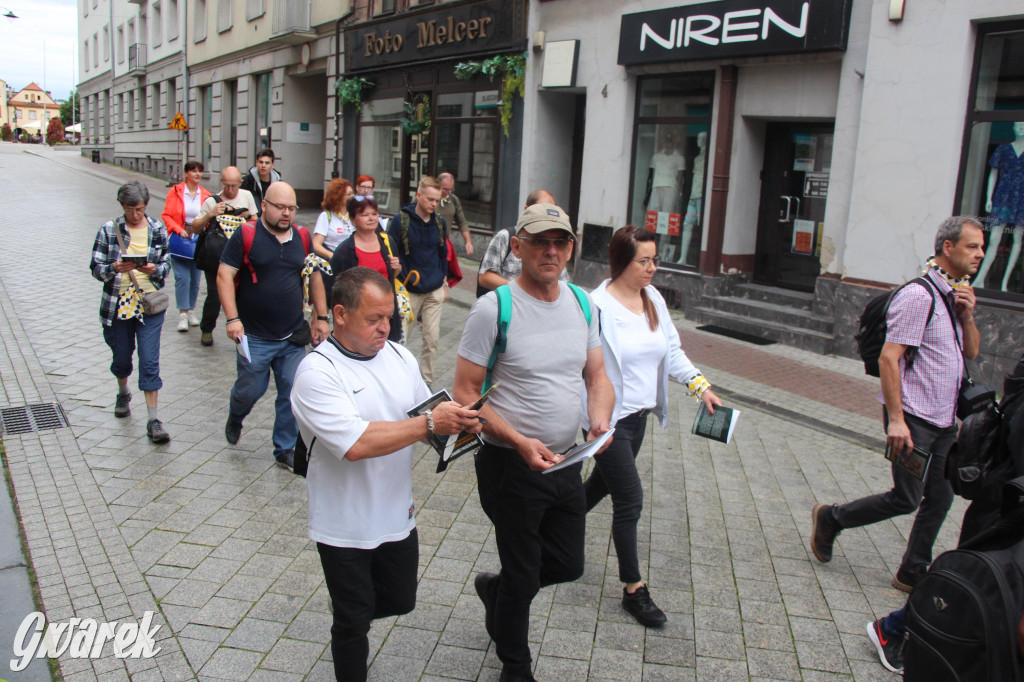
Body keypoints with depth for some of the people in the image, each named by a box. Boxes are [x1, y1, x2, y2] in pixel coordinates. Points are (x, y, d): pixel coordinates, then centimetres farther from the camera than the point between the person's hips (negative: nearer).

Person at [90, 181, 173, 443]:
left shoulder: (157, 229, 2)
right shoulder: (109, 230, -2)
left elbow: (166, 263, 8)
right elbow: (96, 268, -2)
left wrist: (154, 270, -15)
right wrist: (115, 268, -23)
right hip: (118, 304, 1)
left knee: (150, 361, -5)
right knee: (121, 356, 17)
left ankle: (153, 419, -1)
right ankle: (123, 393, 48)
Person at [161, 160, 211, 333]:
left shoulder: (205, 194, 4)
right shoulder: (175, 191, -3)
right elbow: (166, 215, -1)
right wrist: (179, 230, -14)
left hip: (198, 240, 3)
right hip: (179, 240, -3)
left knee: (195, 278, 7)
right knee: (182, 277, -9)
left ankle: (191, 311, 21)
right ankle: (182, 314, -3)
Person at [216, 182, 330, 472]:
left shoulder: (301, 238, 6)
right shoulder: (246, 235, -7)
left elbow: (315, 276, 16)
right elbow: (224, 275, -9)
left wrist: (321, 317, 11)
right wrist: (233, 319, -18)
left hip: (293, 338, 4)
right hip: (254, 338, -3)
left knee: (292, 394, 3)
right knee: (250, 390, 8)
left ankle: (286, 450, 18)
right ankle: (235, 417, 43)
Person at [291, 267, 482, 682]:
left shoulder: (399, 357, 1)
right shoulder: (317, 372, -20)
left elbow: (426, 416, 10)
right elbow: (356, 443, -31)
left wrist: (458, 424, -13)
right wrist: (430, 423, -29)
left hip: (397, 517, 6)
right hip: (345, 527, -6)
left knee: (400, 601, 21)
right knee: (353, 622, 11)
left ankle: (351, 621, 50)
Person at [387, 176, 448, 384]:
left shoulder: (440, 223, 5)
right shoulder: (400, 220, -9)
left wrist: (444, 283, 16)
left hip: (434, 292, 4)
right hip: (408, 291, -3)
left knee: (432, 339, 4)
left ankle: (426, 381, 17)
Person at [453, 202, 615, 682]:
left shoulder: (582, 303, 1)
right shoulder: (493, 308, -17)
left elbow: (597, 376, 9)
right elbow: (465, 394, -16)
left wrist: (600, 420, -12)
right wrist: (520, 442, -26)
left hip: (567, 463, 6)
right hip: (512, 466, -6)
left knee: (568, 565, 19)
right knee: (523, 576, 11)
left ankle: (495, 589, 49)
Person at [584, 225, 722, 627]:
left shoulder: (653, 299, 5)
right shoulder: (598, 306, -18)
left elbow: (672, 351, 11)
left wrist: (699, 385, -1)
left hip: (638, 416, 8)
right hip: (607, 418, -8)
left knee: (602, 484, 22)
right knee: (630, 500, -4)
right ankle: (633, 589, 10)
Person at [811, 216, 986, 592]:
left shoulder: (956, 294, 12)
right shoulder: (919, 296, -17)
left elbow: (971, 352, 17)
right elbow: (888, 358, -21)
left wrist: (967, 316, -3)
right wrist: (895, 419, -23)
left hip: (943, 420, 9)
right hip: (913, 418, -9)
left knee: (940, 497, 10)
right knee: (907, 499, -3)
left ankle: (912, 573, 24)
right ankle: (831, 518, 18)